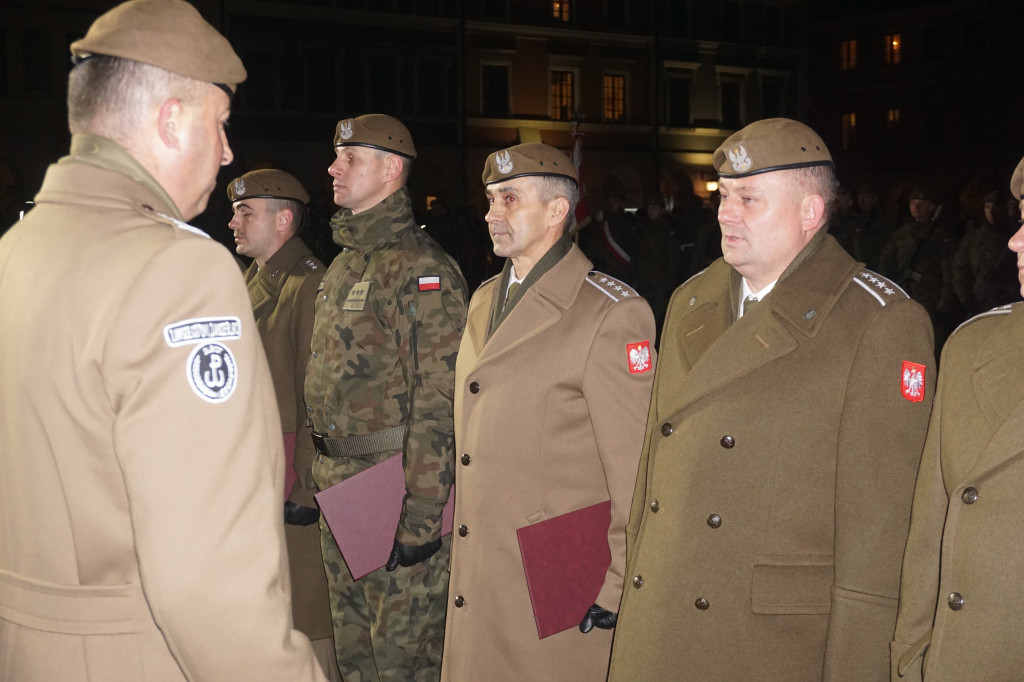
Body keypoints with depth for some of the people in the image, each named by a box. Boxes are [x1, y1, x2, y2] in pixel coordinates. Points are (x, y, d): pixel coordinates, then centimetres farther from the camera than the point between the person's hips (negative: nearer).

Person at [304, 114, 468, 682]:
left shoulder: (421, 269, -15)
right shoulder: (343, 265, 15)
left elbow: (440, 400, -20)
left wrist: (420, 515, -23)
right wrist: (320, 478, 19)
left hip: (394, 491, -9)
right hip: (338, 486, 9)